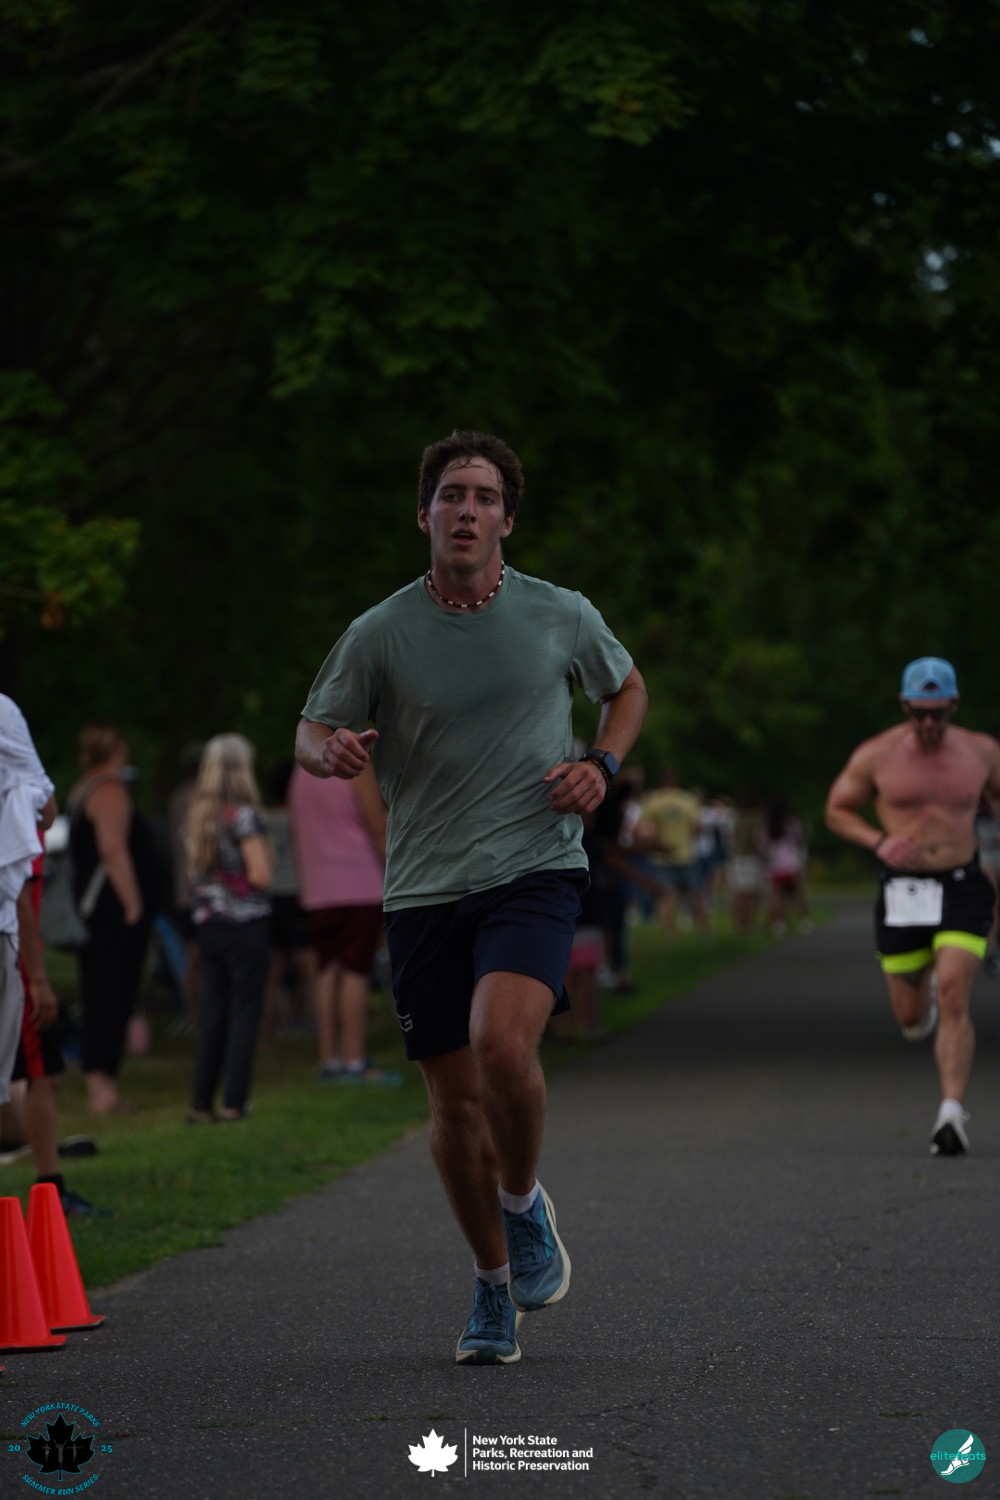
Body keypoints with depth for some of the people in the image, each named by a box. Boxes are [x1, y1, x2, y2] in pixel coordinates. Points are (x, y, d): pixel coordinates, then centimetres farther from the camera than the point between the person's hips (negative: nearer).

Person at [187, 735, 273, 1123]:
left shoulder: (195, 817, 7)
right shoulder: (244, 816, -13)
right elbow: (260, 874, -16)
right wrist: (266, 853, 2)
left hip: (207, 924, 6)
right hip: (246, 923, -6)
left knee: (211, 1014, 10)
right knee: (244, 1013, 0)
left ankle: (201, 1104, 9)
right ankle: (233, 1103, -2)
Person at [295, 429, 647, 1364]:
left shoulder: (562, 616, 2)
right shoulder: (380, 635, 0)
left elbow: (626, 689, 20)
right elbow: (311, 733, 8)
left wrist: (601, 764, 1)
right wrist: (331, 751, -17)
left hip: (534, 871, -2)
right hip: (424, 890, 2)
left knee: (502, 1042, -27)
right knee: (455, 1101, 5)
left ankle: (523, 1202, 3)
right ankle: (494, 1287, 25)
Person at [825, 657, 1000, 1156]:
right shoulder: (876, 756, -4)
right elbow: (837, 810, 6)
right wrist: (878, 842, -12)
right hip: (904, 887, 1)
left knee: (954, 1000, -17)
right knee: (910, 1018, 8)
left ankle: (952, 1115, -16)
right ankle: (925, 997, 46)